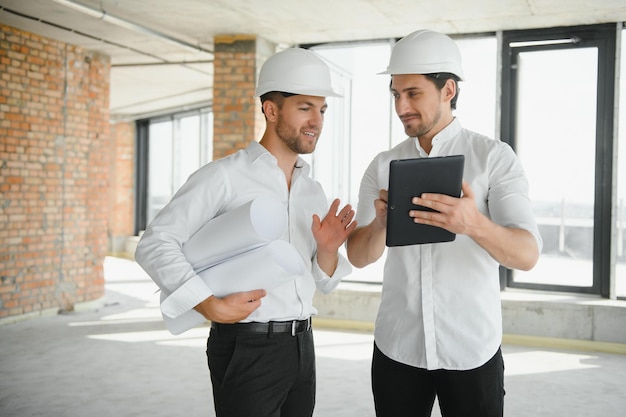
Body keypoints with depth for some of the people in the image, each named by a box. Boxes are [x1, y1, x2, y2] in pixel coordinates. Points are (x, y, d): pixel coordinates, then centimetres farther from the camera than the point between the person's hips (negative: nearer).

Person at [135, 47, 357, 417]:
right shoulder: (225, 176, -9)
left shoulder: (314, 192, 10)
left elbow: (324, 282, 14)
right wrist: (213, 307, -20)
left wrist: (328, 248, -7)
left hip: (302, 344, 7)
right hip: (247, 347, -6)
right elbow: (154, 245, -15)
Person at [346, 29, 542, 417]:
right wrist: (381, 223, -25)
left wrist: (474, 224, -37)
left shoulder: (495, 158, -7)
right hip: (396, 349, 3)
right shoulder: (382, 167, 3)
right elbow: (358, 256, -3)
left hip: (472, 352, -2)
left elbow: (527, 254, -16)